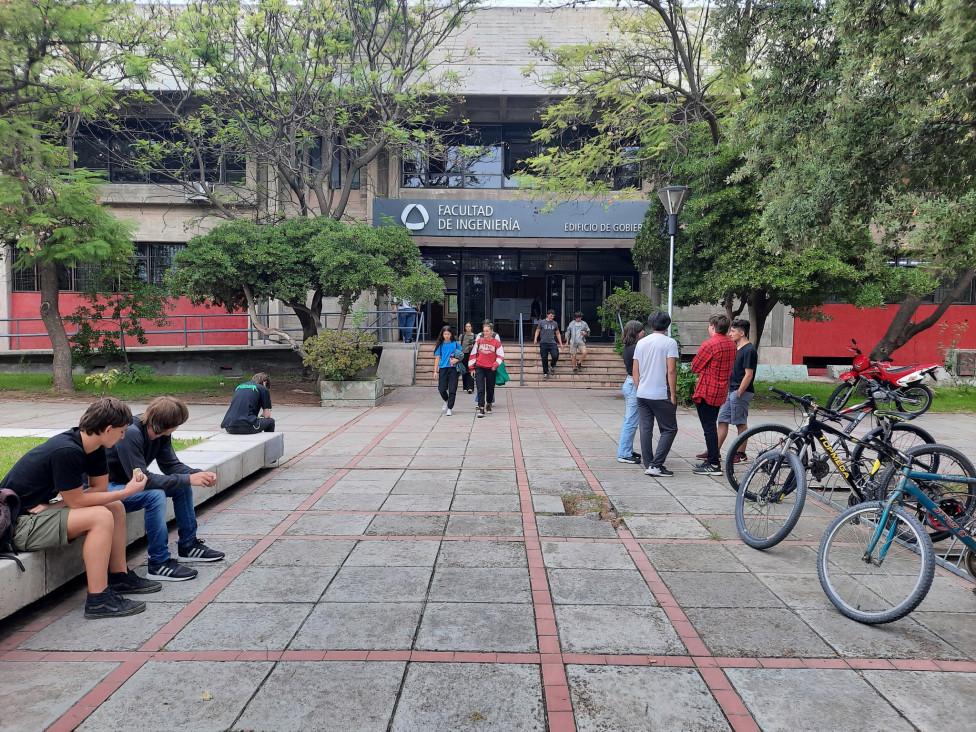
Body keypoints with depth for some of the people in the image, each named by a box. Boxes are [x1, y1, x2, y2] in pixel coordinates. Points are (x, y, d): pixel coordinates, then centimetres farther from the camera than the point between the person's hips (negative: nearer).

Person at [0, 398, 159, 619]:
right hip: (18, 524, -9)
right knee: (101, 517, -24)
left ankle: (119, 577, 13)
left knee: (115, 507, 6)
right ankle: (98, 600, -21)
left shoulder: (94, 448, -1)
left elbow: (99, 488, 2)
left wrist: (53, 506, -12)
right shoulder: (67, 451, -28)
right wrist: (127, 491, -17)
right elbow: (76, 501, -22)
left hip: (39, 510, 9)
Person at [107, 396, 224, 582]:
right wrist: (188, 479, -31)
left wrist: (200, 474, -19)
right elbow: (142, 479, -33)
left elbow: (171, 465, -1)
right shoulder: (130, 434, -32)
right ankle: (159, 563, -21)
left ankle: (188, 546, 12)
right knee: (155, 495, -31)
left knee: (182, 486, 1)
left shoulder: (160, 433, -7)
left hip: (128, 482, 9)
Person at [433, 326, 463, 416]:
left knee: (452, 390, -3)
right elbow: (437, 358, 7)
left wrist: (456, 360, -13)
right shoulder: (440, 345, 6)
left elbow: (461, 356, 9)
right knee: (442, 389, -3)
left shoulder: (455, 344, 5)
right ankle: (446, 401, 28)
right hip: (443, 368, 1)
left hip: (453, 369, -1)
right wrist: (435, 371, 3)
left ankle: (449, 408, 6)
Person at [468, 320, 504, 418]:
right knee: (480, 389, -9)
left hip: (491, 369, 0)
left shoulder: (496, 342, -3)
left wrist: (496, 364, -16)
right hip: (479, 368, 0)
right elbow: (473, 354, 7)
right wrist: (471, 367, 6)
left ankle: (489, 404, 36)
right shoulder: (479, 341, 1)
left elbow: (501, 356, -1)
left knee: (490, 389, 13)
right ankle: (481, 409, -9)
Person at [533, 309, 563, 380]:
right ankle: (545, 373, 15)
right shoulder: (541, 322, 3)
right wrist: (535, 339, -10)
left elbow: (557, 333, 18)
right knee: (544, 359, 1)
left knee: (555, 356, -17)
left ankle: (552, 366, 13)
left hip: (552, 343, 1)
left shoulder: (555, 323, 10)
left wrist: (560, 343, 15)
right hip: (543, 343, -1)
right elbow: (537, 331, 7)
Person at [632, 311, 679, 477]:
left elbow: (635, 370, 10)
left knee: (646, 430, 9)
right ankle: (656, 465, -4)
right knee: (669, 429, 4)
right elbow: (671, 371, -13)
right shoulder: (670, 342, -7)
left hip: (642, 394, 5)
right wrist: (673, 394, -9)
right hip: (661, 395, -5)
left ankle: (648, 465, 12)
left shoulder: (641, 343, 8)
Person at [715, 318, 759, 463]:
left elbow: (748, 375, -17)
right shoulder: (736, 348, 15)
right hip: (730, 390, 9)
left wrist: (739, 394, -18)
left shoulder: (749, 350, -13)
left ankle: (741, 454, 9)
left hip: (741, 391, -9)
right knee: (722, 420, 8)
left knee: (741, 423, 0)